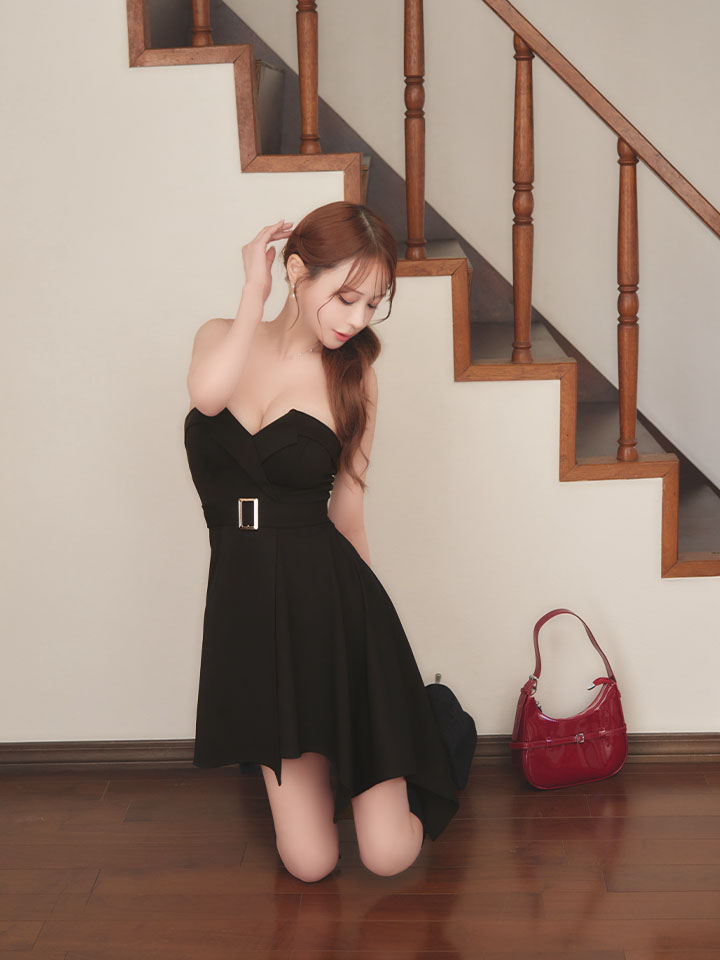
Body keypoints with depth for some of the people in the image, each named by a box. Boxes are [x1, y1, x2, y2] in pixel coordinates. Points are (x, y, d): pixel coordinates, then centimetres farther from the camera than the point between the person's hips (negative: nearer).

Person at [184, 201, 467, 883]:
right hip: (245, 603, 1)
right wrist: (254, 289, -14)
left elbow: (346, 509, 5)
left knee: (389, 856, -1)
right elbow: (207, 393, -22)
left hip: (330, 599, -1)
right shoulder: (223, 338, 3)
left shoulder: (352, 375, 2)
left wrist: (359, 611, 7)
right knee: (310, 862, 2)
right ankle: (321, 768, 34)